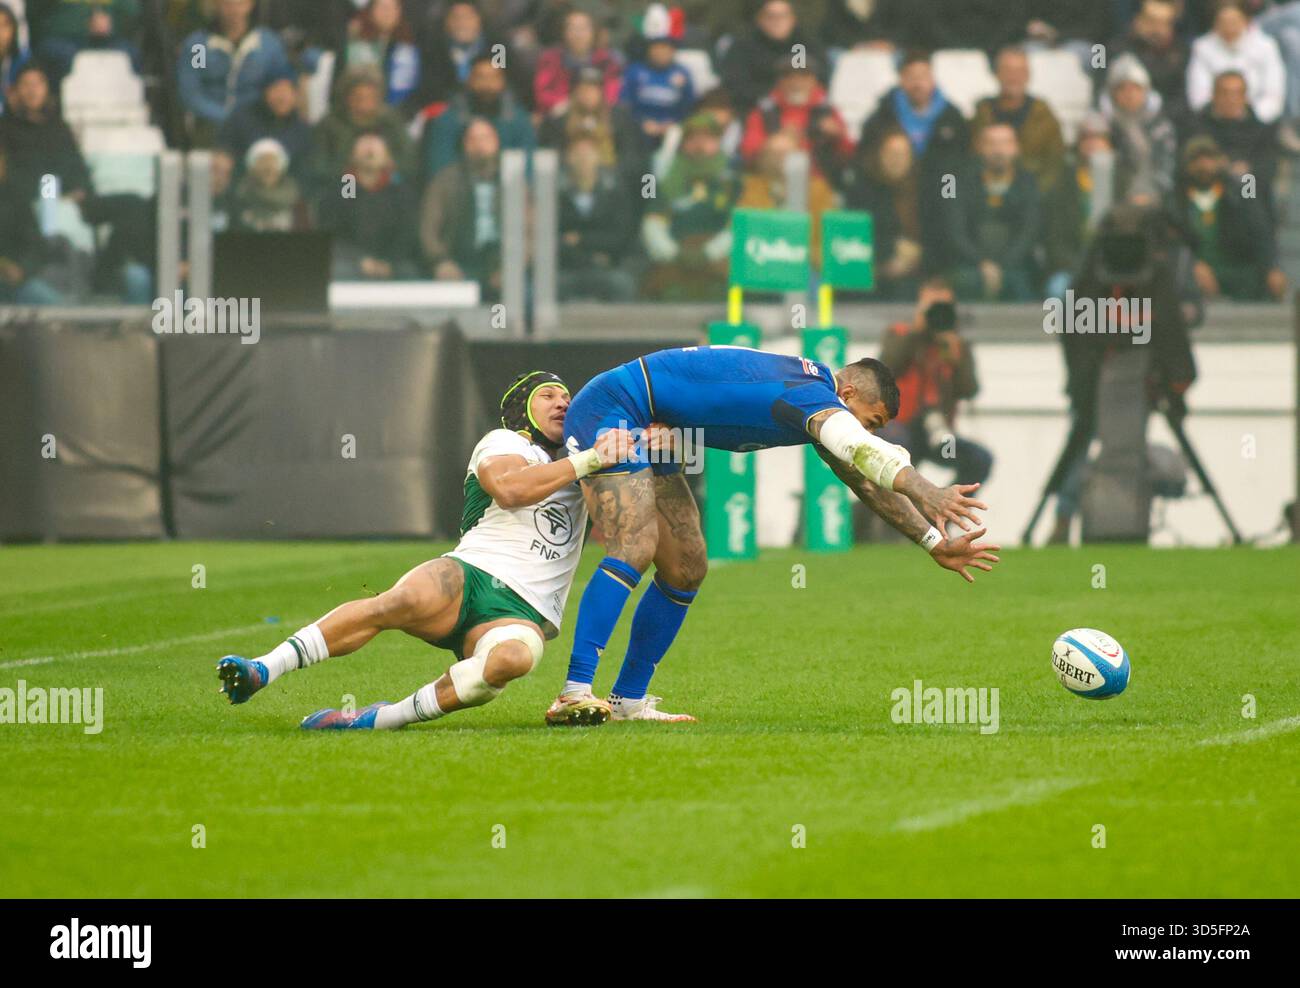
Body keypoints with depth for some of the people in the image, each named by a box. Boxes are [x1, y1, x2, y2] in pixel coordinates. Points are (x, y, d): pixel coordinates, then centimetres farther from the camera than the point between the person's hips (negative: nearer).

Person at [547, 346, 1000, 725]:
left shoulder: (810, 384, 9)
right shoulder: (814, 395, -23)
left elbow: (865, 480, 20)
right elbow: (863, 450, -45)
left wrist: (935, 543, 20)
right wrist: (924, 492, -60)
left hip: (647, 432, 11)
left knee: (685, 570, 8)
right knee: (633, 549, -25)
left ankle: (628, 699, 13)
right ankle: (574, 693, -33)